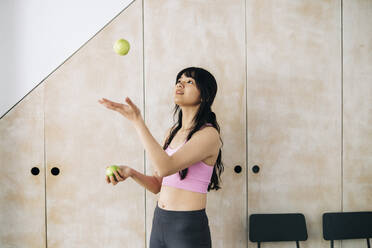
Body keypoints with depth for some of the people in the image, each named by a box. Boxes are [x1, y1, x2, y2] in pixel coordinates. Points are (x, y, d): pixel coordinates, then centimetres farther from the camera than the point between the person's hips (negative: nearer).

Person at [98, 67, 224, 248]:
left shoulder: (209, 134, -13)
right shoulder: (172, 132, 10)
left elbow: (165, 167, -25)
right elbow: (157, 185, 12)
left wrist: (137, 121, -25)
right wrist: (130, 172, -6)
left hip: (189, 227, -7)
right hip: (159, 221, 7)